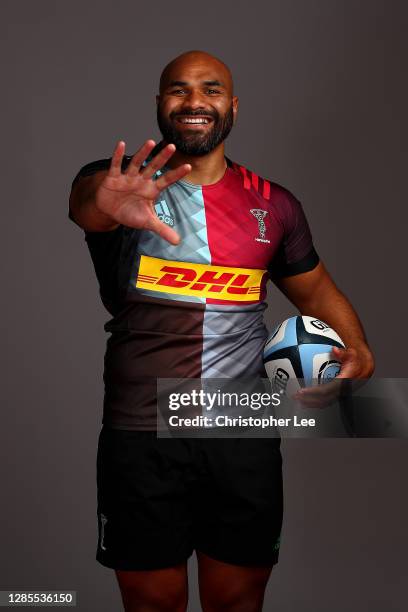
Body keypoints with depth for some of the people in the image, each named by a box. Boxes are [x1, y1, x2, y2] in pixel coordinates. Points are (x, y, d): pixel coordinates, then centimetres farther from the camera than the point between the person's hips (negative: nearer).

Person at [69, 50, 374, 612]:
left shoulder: (273, 204, 8)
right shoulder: (120, 181, -2)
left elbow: (313, 287, 19)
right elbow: (84, 200, -25)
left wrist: (357, 349, 0)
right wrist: (108, 204, -50)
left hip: (246, 434, 2)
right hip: (142, 433, -2)